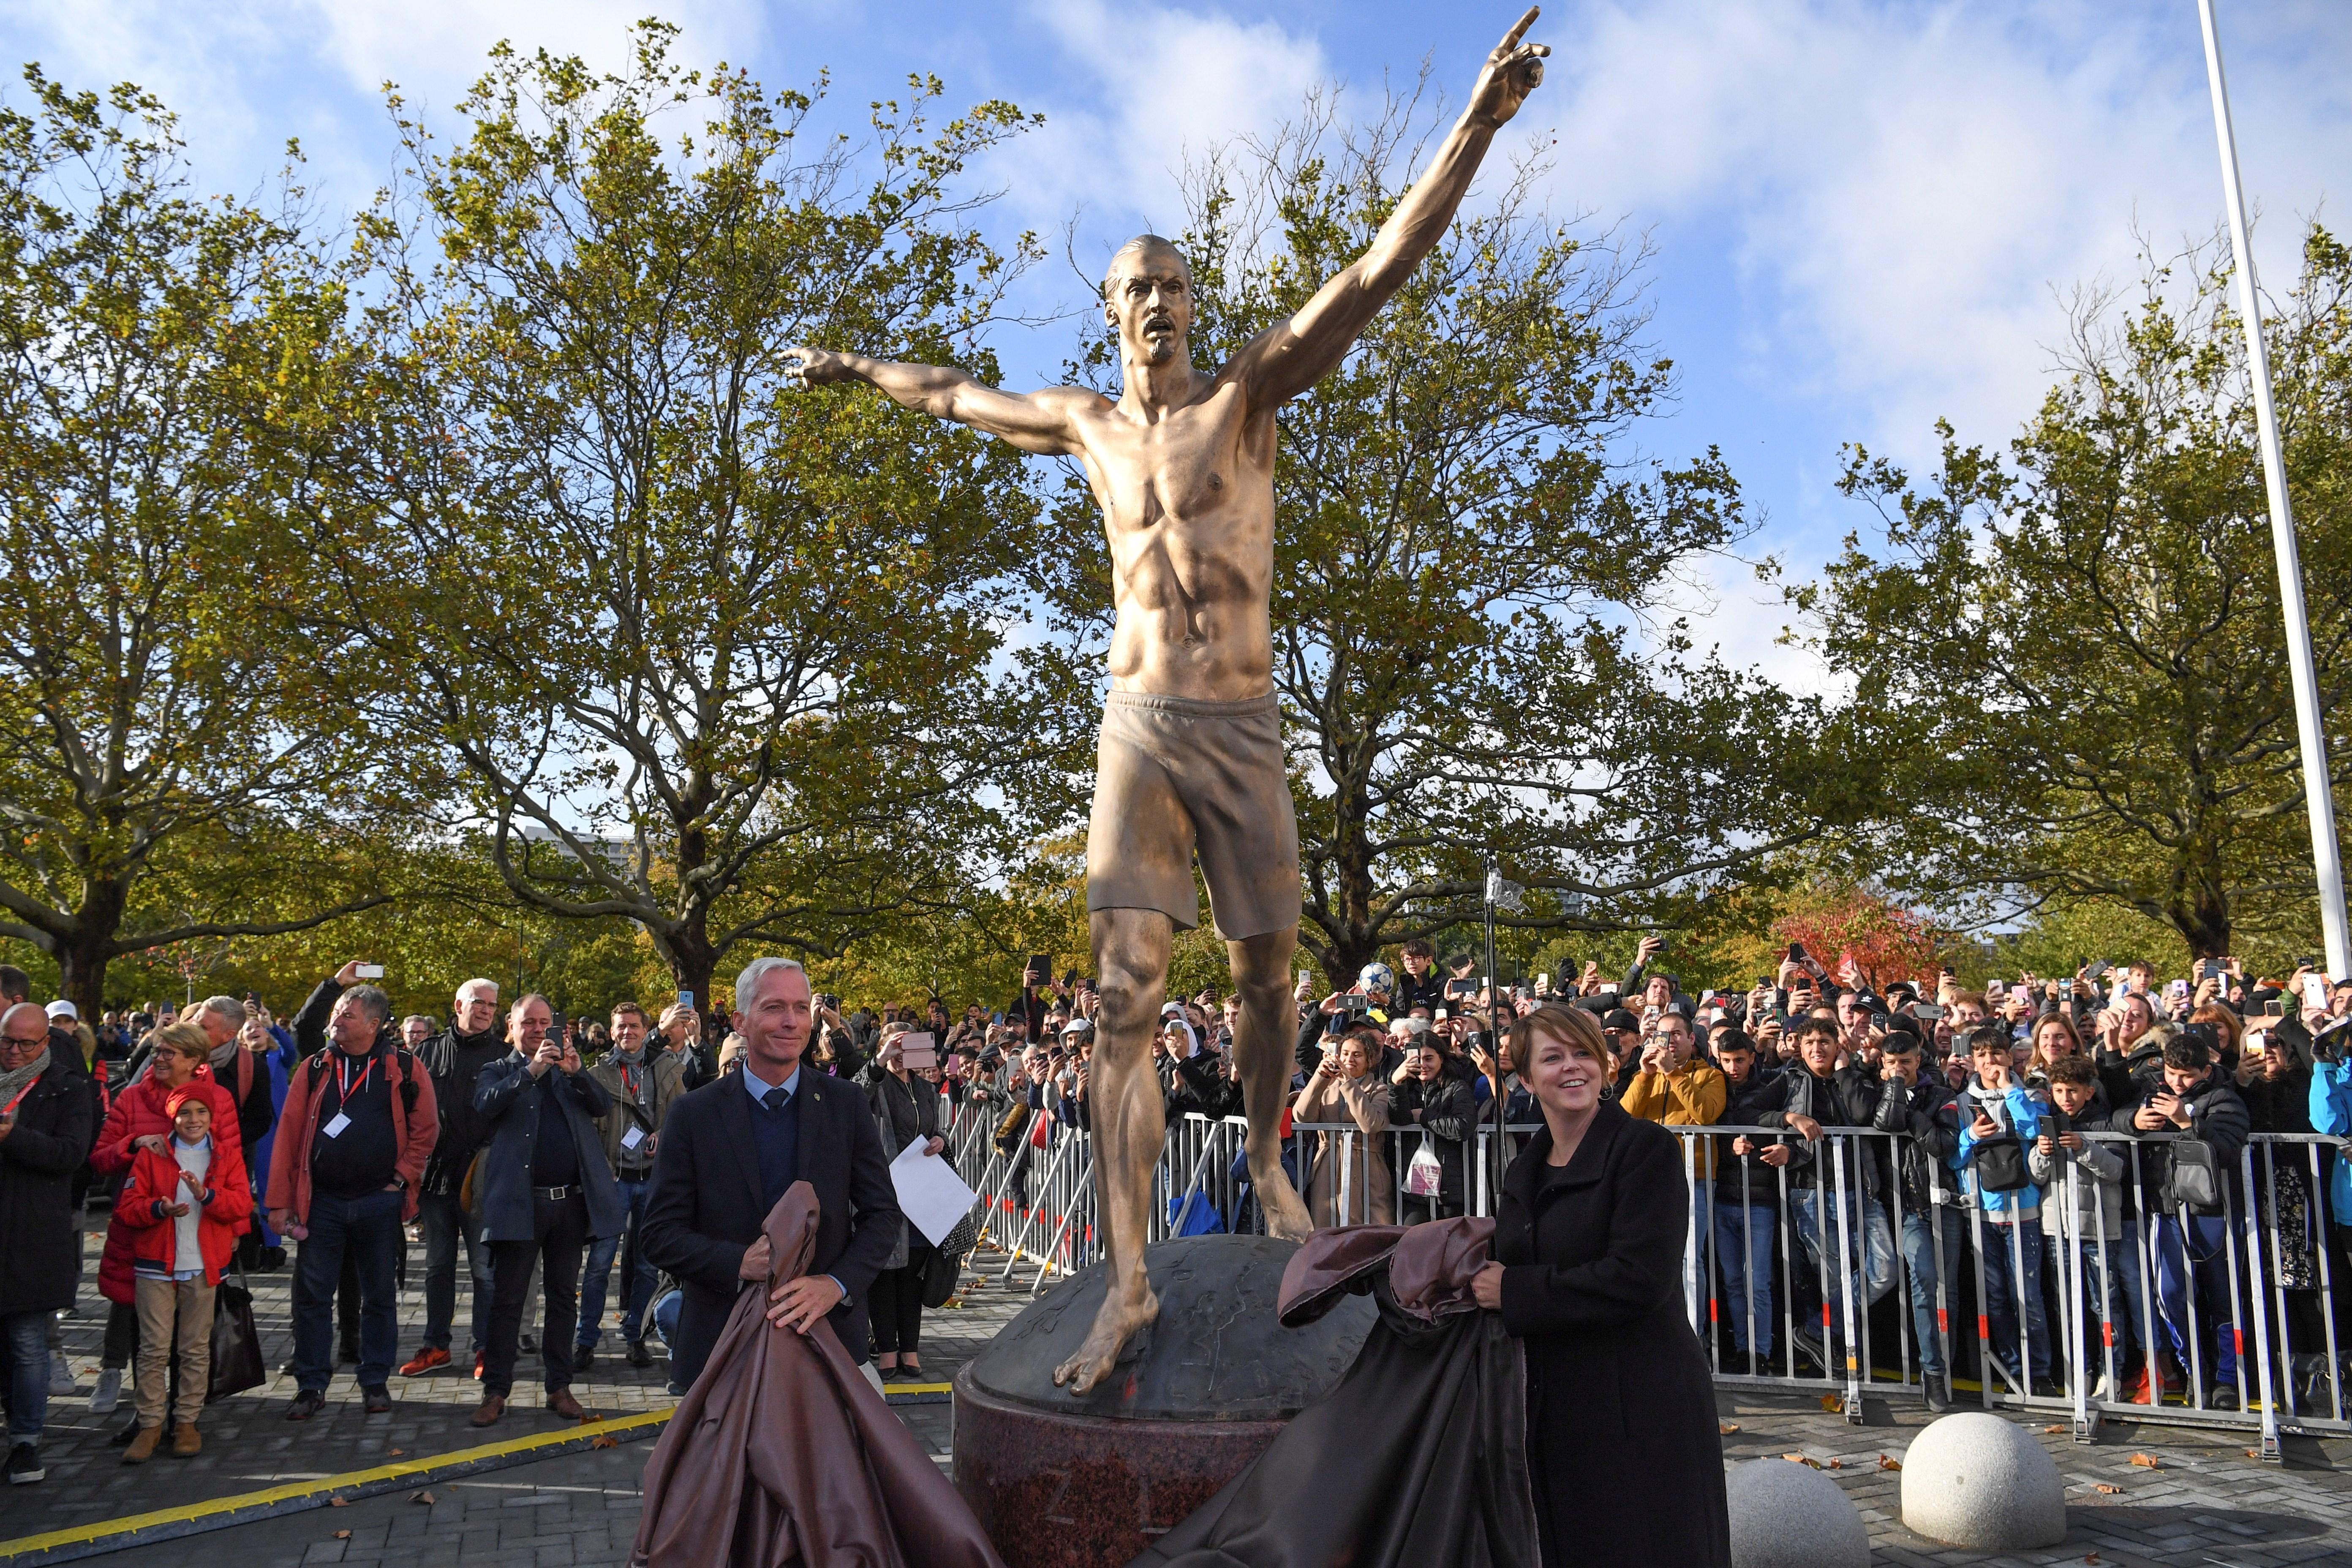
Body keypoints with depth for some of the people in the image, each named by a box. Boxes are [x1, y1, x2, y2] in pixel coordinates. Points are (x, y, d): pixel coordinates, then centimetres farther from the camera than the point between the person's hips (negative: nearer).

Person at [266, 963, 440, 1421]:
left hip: (380, 1202, -2)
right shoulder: (316, 1067, 3)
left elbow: (426, 1127, 1)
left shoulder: (403, 1068, -3)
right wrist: (279, 1200, -3)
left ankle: (375, 1382, 21)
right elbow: (289, 1133, 1)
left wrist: (402, 1178, -5)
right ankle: (311, 1386, 17)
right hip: (322, 1201, 2)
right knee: (312, 1296, 5)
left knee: (379, 1296, 9)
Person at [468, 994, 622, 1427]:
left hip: (571, 1201, 3)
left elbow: (603, 1106, 1)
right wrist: (531, 1070, -23)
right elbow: (485, 1106, -13)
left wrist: (575, 1073, -15)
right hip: (519, 1201, -3)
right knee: (507, 1300, 3)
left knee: (563, 1297, 9)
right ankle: (496, 1391, 11)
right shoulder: (498, 1071, 8)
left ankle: (559, 1387, 17)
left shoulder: (568, 1069, 14)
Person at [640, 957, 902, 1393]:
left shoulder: (847, 1107, 0)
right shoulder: (694, 1114, -3)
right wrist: (739, 1263, -20)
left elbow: (883, 1215, 0)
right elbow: (660, 1234, -4)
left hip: (827, 1333, 1)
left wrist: (836, 1285, -17)